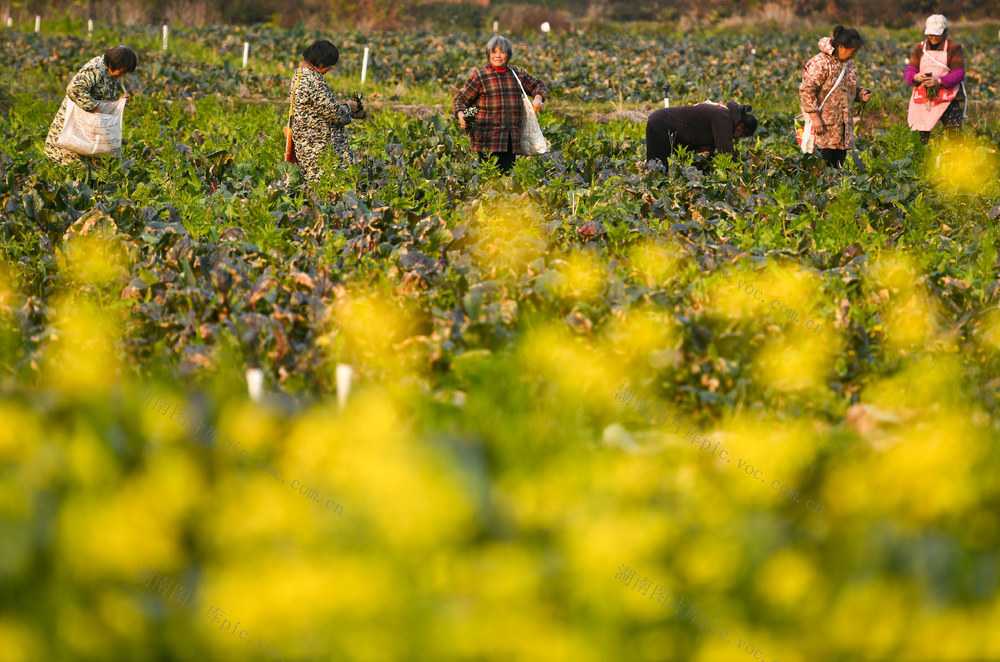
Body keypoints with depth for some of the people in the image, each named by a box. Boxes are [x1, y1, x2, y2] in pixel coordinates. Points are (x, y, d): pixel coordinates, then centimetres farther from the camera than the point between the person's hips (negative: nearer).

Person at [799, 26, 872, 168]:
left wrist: (861, 94, 5)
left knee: (839, 161, 6)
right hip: (824, 128, -8)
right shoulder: (820, 63, -11)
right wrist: (815, 117, -19)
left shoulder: (848, 64, 15)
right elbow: (806, 90, -14)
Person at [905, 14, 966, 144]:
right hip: (923, 99, 3)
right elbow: (909, 71, 8)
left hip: (948, 99, -3)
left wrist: (939, 81, -22)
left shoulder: (954, 48, 3)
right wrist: (915, 77, -18)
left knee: (954, 134, -14)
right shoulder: (919, 48, 14)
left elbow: (959, 74, -6)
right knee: (920, 137, 0)